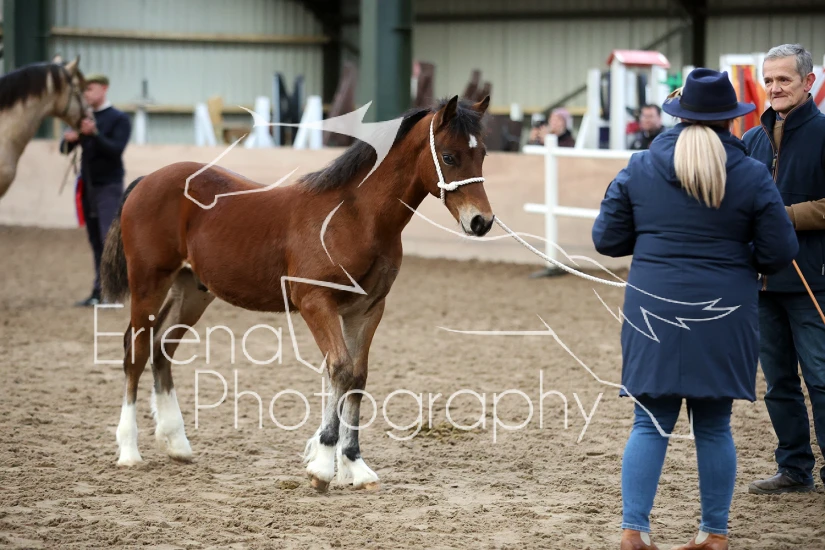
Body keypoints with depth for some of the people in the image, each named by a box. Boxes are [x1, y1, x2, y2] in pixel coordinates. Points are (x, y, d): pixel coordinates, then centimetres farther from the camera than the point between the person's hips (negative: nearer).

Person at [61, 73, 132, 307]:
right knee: (95, 241, 5)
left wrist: (94, 133, -32)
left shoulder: (119, 119, -4)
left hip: (108, 186, -5)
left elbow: (116, 150, -17)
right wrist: (69, 140, -16)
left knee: (109, 238, -13)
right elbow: (65, 149, 7)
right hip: (87, 186, 5)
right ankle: (100, 293, 7)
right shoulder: (84, 117, 10)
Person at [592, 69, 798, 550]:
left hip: (654, 310, 1)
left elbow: (607, 239, 4)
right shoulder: (753, 177, -4)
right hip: (724, 315, -1)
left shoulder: (640, 168, 0)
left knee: (652, 424, 6)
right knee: (714, 425, 9)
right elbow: (779, 254, -2)